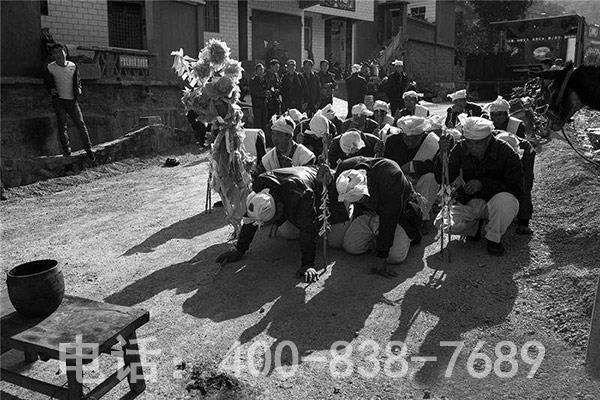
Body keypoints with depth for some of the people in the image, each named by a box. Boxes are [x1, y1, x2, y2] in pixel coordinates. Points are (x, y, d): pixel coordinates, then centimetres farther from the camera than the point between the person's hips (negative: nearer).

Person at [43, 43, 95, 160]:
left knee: (81, 124, -2)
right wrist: (51, 90, -8)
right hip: (59, 100, -1)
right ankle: (66, 149, 12)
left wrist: (78, 89, -1)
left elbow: (78, 80, 18)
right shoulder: (50, 68, 0)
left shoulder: (73, 66, 5)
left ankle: (88, 149, 4)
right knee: (62, 126, 0)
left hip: (72, 101, 1)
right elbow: (47, 82, 12)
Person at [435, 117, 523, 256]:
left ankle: (494, 238, -9)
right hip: (469, 202, 3)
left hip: (495, 200, -2)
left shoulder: (505, 152, -17)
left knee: (505, 200, -38)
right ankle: (474, 225, 11)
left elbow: (516, 189, -15)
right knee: (442, 223, -22)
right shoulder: (460, 149, -8)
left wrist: (484, 183, -27)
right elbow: (443, 180, -10)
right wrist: (443, 154, -28)